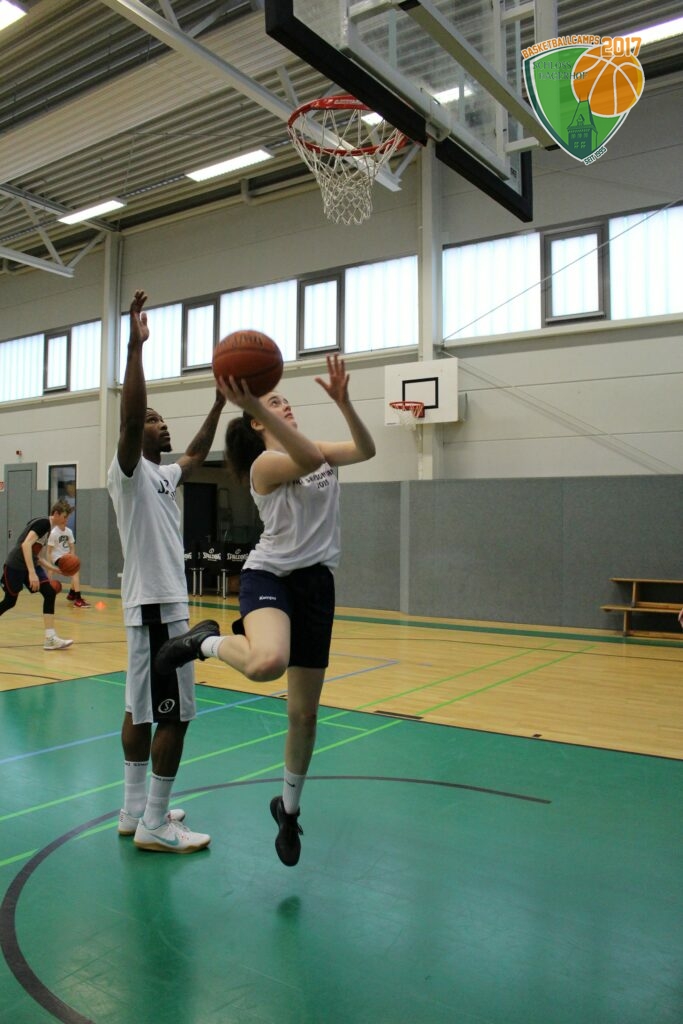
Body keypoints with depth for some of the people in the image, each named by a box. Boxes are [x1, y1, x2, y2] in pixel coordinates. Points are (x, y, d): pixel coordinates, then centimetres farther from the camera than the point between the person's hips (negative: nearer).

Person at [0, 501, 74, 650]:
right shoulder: (43, 522, -15)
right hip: (15, 566, -8)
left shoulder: (48, 528, 14)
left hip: (30, 565, 8)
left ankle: (50, 638, -9)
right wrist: (32, 573, -33)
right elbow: (25, 544, -28)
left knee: (50, 593, -8)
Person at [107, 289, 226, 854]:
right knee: (174, 714, -7)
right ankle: (155, 826, 4)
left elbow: (198, 452, 30)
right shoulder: (128, 472, -10)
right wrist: (136, 346, -31)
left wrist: (220, 402, 27)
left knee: (143, 709, 14)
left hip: (162, 602, 10)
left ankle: (135, 811, 24)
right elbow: (129, 417, -27)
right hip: (155, 605, -10)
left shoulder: (163, 475, 15)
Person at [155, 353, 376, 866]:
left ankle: (289, 808, 33)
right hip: (270, 574, -6)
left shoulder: (318, 451, 12)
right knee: (267, 662, -41)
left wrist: (343, 400, -14)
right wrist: (254, 407, -44)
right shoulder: (264, 463, -10)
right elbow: (309, 459, -32)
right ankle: (208, 642, -6)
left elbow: (366, 449, -2)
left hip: (317, 583, 6)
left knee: (305, 712, 10)